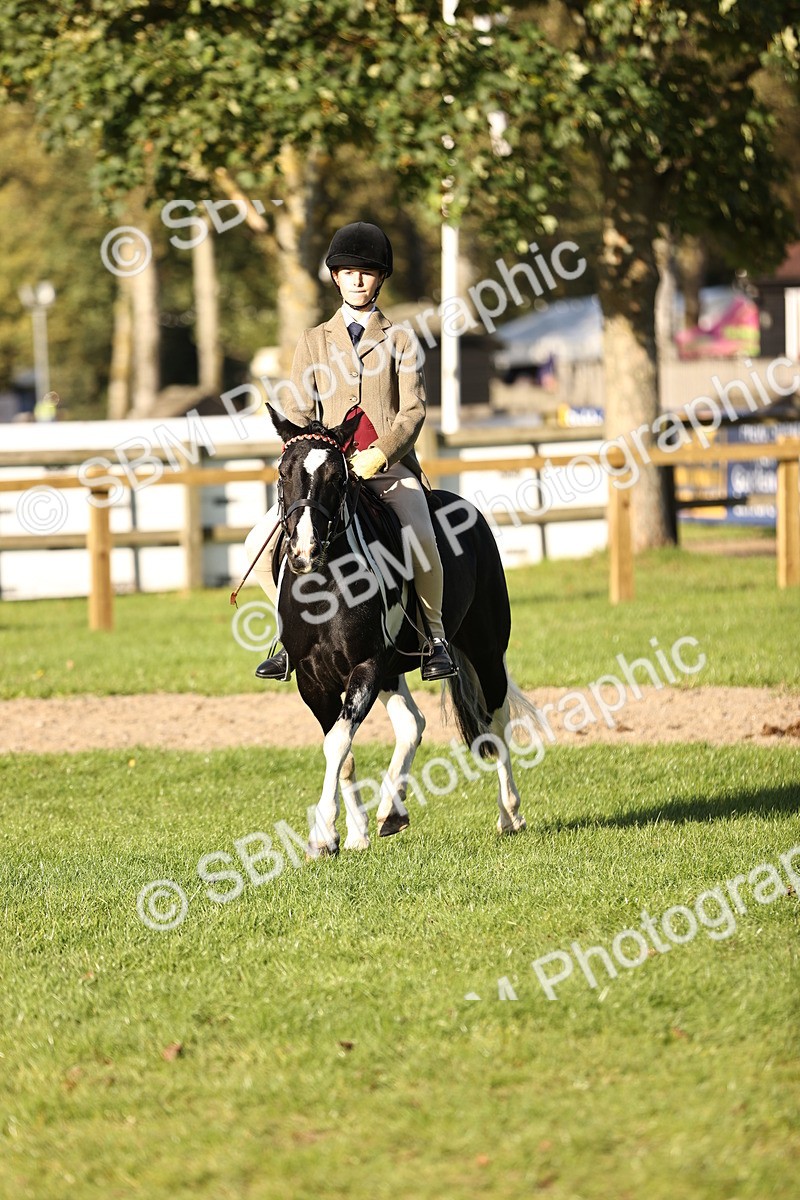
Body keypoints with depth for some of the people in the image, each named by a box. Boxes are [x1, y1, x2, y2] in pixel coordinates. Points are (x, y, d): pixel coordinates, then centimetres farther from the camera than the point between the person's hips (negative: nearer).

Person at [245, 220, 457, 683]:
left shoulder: (400, 340, 8)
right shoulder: (314, 343, 14)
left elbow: (413, 410, -2)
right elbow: (297, 413, 9)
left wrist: (380, 454, -19)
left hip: (392, 470, -3)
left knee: (421, 539, -33)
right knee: (260, 545, -15)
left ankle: (434, 636, -13)